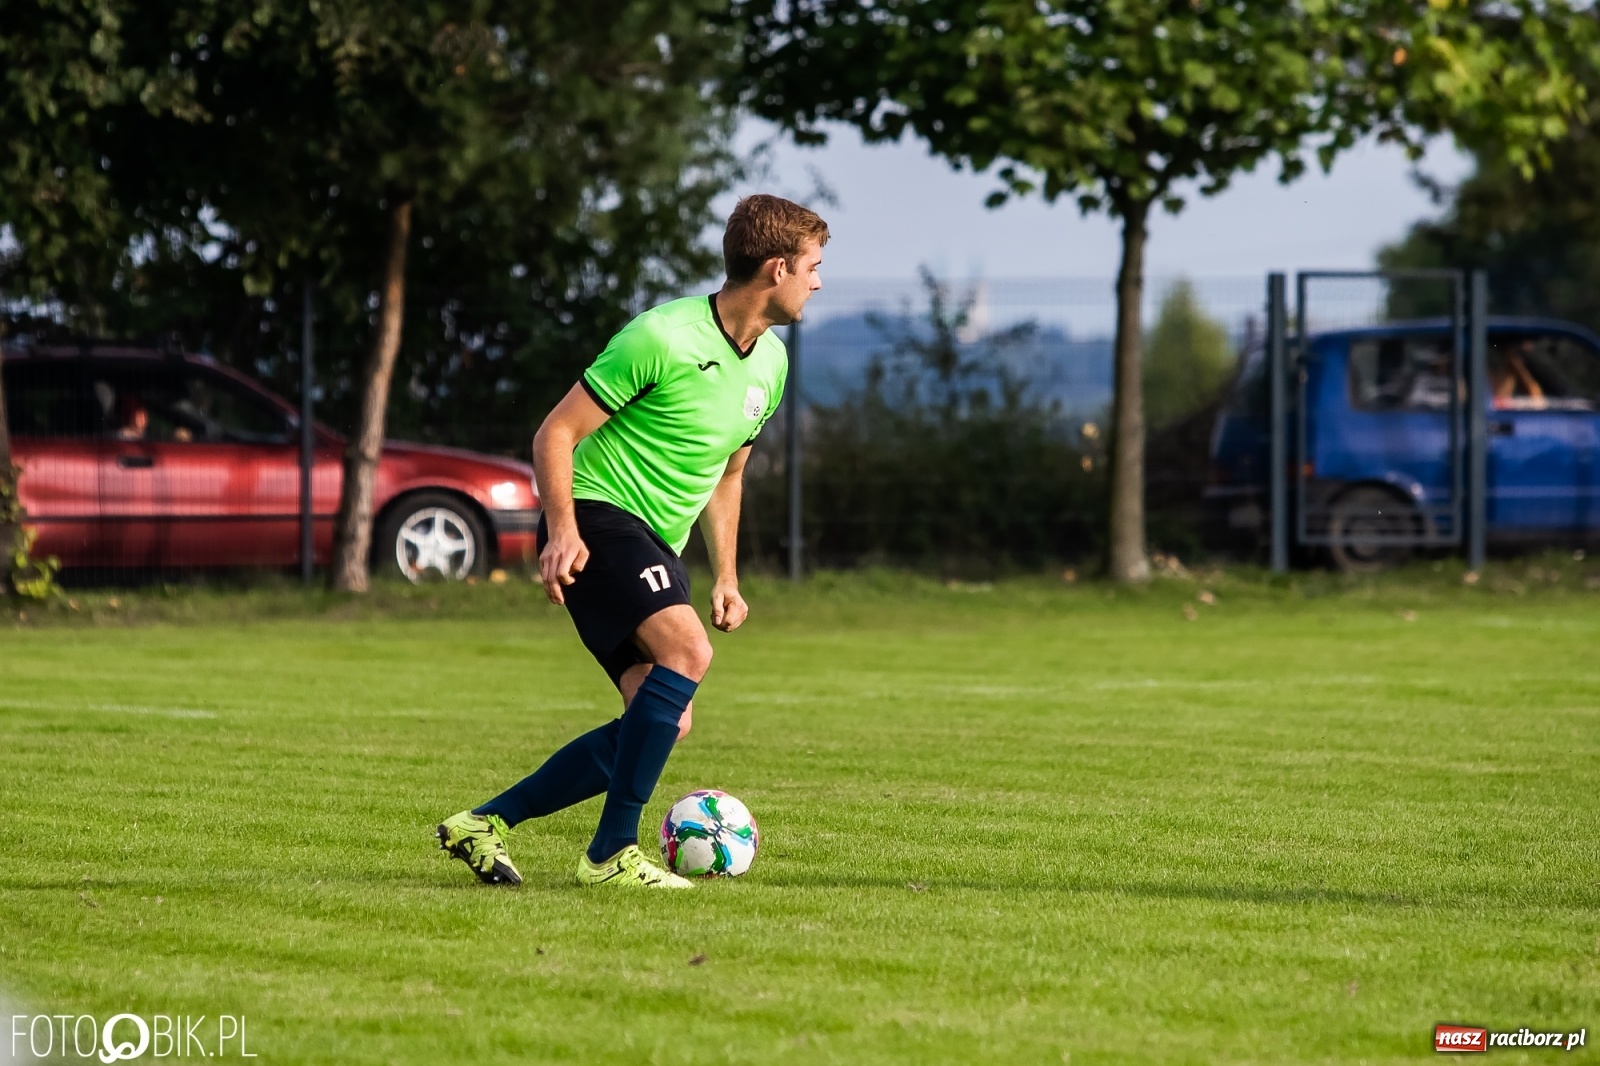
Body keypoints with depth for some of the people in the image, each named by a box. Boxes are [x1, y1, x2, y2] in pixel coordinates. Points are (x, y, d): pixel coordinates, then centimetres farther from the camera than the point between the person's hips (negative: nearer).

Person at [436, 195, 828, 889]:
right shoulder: (663, 338, -16)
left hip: (655, 545, 9)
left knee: (666, 722, -2)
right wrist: (562, 532, -25)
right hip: (596, 518, -9)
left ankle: (483, 825, 6)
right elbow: (556, 433, -14)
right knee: (686, 649, -29)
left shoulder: (770, 363, 10)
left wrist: (725, 577, 16)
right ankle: (611, 855, -24)